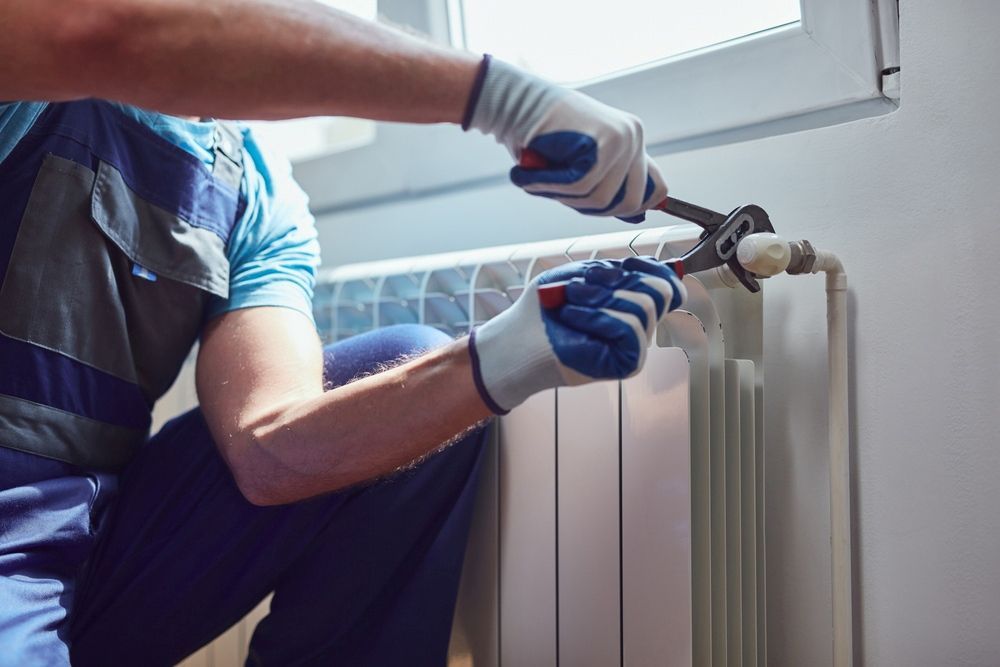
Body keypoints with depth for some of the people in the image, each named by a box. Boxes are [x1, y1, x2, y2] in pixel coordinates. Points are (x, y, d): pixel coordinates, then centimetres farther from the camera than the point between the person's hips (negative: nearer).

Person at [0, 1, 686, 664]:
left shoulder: (265, 199, 6)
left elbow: (266, 451, -9)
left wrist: (511, 354, -22)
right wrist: (494, 87, -33)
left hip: (103, 531, 5)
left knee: (413, 362, -3)